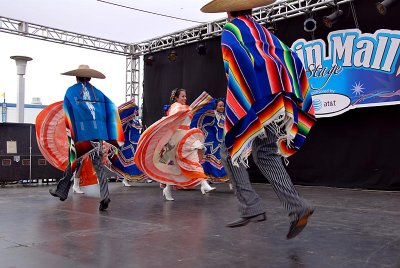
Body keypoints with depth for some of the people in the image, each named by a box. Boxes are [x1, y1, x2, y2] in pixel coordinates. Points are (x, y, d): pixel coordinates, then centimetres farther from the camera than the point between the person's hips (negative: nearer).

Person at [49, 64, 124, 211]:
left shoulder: (71, 91, 7)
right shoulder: (97, 92, 14)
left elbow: (68, 112, -1)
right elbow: (111, 108, 4)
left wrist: (70, 133, 2)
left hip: (80, 133, -2)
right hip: (98, 133, 2)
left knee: (73, 162, 12)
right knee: (99, 166, 3)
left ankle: (62, 191, 25)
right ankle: (104, 197, -7)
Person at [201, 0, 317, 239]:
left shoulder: (231, 30, 2)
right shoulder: (263, 32, 24)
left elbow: (239, 61, -18)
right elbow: (291, 59, 18)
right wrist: (287, 99, 18)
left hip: (250, 102, -7)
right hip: (273, 101, 7)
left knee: (232, 152, 5)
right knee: (266, 155, 10)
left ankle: (251, 208, -2)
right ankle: (297, 206, -3)